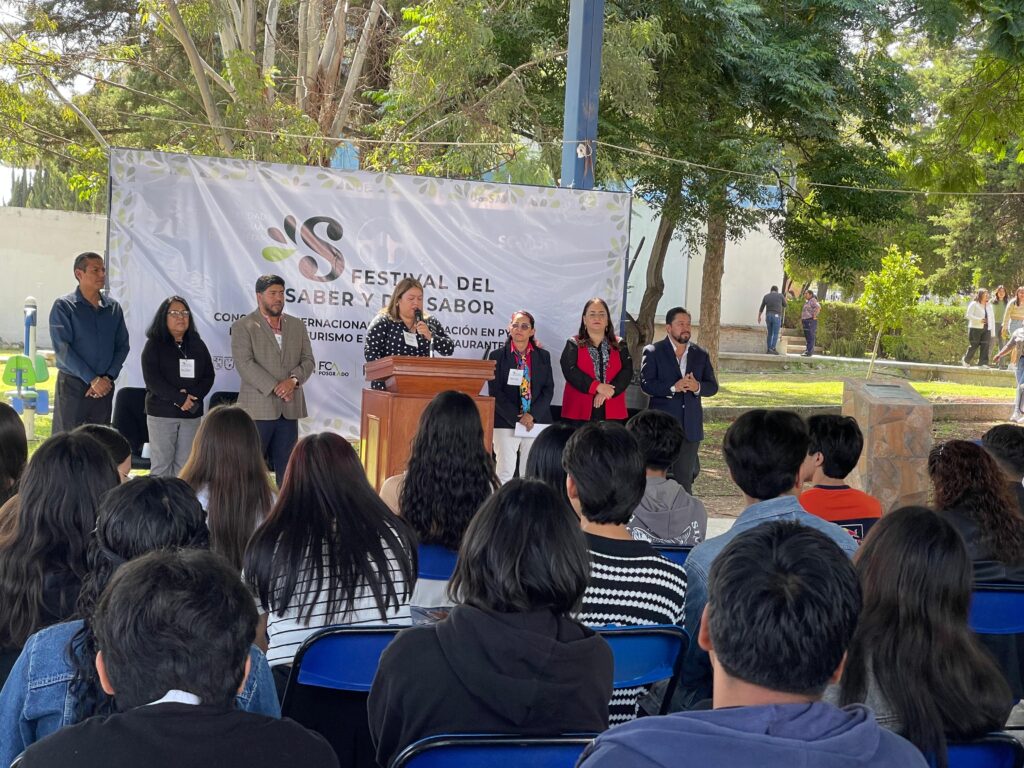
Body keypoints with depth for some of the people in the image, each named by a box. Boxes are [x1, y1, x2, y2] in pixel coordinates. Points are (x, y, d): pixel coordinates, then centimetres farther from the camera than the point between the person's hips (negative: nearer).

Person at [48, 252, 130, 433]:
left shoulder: (113, 308, 9)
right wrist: (92, 379, -16)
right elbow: (62, 349, -11)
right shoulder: (63, 306, -4)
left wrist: (108, 377, -7)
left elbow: (122, 346, 8)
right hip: (72, 385, -4)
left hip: (104, 387, 4)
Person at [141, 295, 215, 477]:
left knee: (184, 466, 2)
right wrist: (180, 398, -16)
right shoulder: (154, 344, 1)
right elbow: (152, 379, -9)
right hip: (162, 413, -3)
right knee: (161, 465, -5)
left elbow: (208, 376, 8)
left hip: (191, 413, 3)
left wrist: (192, 395, -11)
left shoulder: (197, 345, 12)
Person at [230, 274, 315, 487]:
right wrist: (275, 388, -16)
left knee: (286, 467, 8)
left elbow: (308, 360, 9)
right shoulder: (243, 326, -1)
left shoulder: (297, 326, 14)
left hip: (289, 409, 4)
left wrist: (294, 379, -11)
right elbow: (244, 364, -11)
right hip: (258, 408, -4)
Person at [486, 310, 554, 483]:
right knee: (505, 473, -4)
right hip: (506, 423, -2)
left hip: (537, 422, 2)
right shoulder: (497, 356, 3)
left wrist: (532, 415, -10)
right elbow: (495, 392, -3)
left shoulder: (543, 356, 9)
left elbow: (548, 389, 4)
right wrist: (516, 417, -12)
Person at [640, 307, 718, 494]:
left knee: (685, 476, 5)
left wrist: (697, 387, -13)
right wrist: (673, 388, -22)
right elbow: (646, 384, -10)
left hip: (690, 426, 3)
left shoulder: (700, 355, 13)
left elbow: (713, 386, 9)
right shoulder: (653, 352, 0)